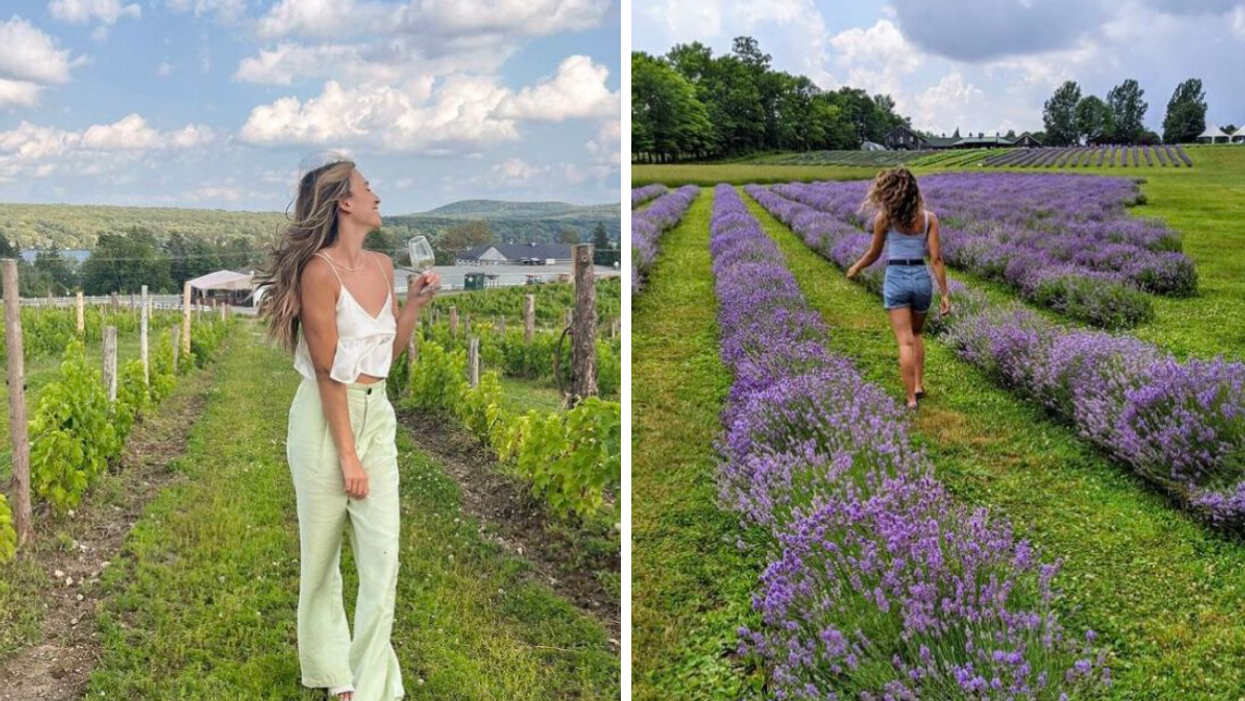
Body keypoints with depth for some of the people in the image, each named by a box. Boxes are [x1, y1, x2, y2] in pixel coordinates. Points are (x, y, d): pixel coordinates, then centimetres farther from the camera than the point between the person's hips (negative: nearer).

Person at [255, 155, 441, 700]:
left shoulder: (382, 265, 8)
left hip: (377, 414, 6)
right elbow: (328, 372, -15)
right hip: (326, 417, -6)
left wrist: (415, 302, 2)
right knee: (322, 552, 11)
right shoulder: (319, 271, -14)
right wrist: (347, 453, -15)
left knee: (382, 556, 0)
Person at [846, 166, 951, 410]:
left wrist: (855, 268, 24)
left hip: (896, 278, -3)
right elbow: (936, 258, -3)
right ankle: (918, 384, 21)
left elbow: (874, 254, 4)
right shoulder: (929, 218, 0)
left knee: (906, 341, -3)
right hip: (921, 278, 3)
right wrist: (944, 293, 0)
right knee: (917, 334, 25)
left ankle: (911, 399, -6)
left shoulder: (884, 218, -6)